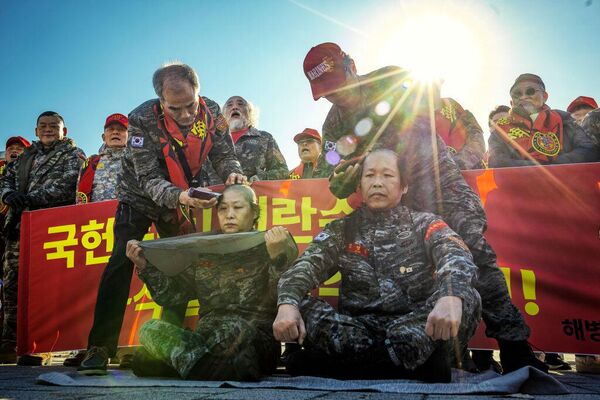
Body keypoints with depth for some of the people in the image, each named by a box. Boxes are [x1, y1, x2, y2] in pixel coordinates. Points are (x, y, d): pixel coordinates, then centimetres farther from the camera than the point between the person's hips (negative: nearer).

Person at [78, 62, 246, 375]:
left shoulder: (211, 112, -17)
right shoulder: (142, 120, -28)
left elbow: (223, 153, -8)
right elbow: (149, 180, -30)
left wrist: (232, 172, -30)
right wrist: (179, 197, -48)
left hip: (182, 200, 4)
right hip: (140, 198, -3)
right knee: (122, 263, -16)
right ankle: (100, 347, -10)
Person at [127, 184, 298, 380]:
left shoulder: (265, 247, 4)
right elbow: (170, 295, 14)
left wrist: (277, 256, -24)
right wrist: (145, 266, 1)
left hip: (255, 341, -4)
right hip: (206, 339, 4)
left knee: (233, 329, -36)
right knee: (150, 329, -16)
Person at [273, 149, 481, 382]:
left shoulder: (424, 224, 7)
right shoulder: (342, 230, 12)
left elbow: (458, 257, -13)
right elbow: (306, 267, -3)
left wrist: (451, 297, -38)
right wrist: (287, 304, -27)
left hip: (416, 329, -1)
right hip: (356, 330, 1)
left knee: (466, 299, -27)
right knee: (298, 308, -23)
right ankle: (417, 363, -26)